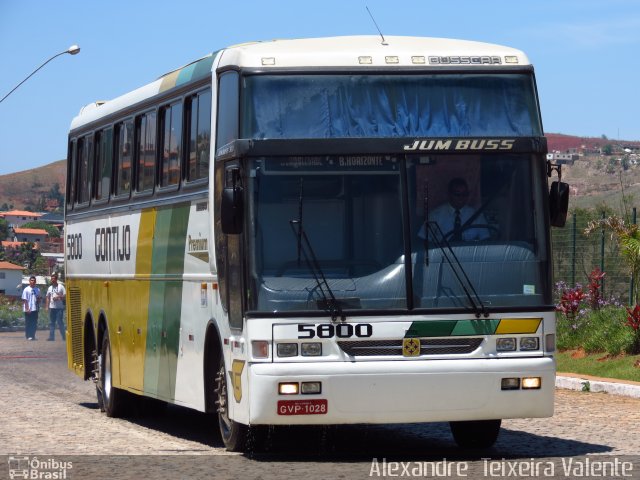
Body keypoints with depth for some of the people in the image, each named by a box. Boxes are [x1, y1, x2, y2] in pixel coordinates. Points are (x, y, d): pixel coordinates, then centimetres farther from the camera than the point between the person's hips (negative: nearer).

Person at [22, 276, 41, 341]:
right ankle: (28, 336, 4)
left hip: (35, 309, 5)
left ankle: (33, 336, 14)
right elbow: (24, 300, -8)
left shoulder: (37, 290, 11)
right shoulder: (26, 290, -6)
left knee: (34, 323, 7)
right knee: (28, 323, -1)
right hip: (28, 310, -5)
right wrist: (27, 309, -15)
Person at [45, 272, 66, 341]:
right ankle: (51, 337, 7)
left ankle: (64, 337, -1)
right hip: (52, 307, 5)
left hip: (59, 307, -5)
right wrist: (47, 306, 7)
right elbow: (48, 298, 14)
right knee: (51, 322, 4)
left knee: (60, 322, -6)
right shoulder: (50, 288, 13)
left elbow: (65, 295, -4)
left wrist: (58, 297, -17)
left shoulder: (61, 287, 0)